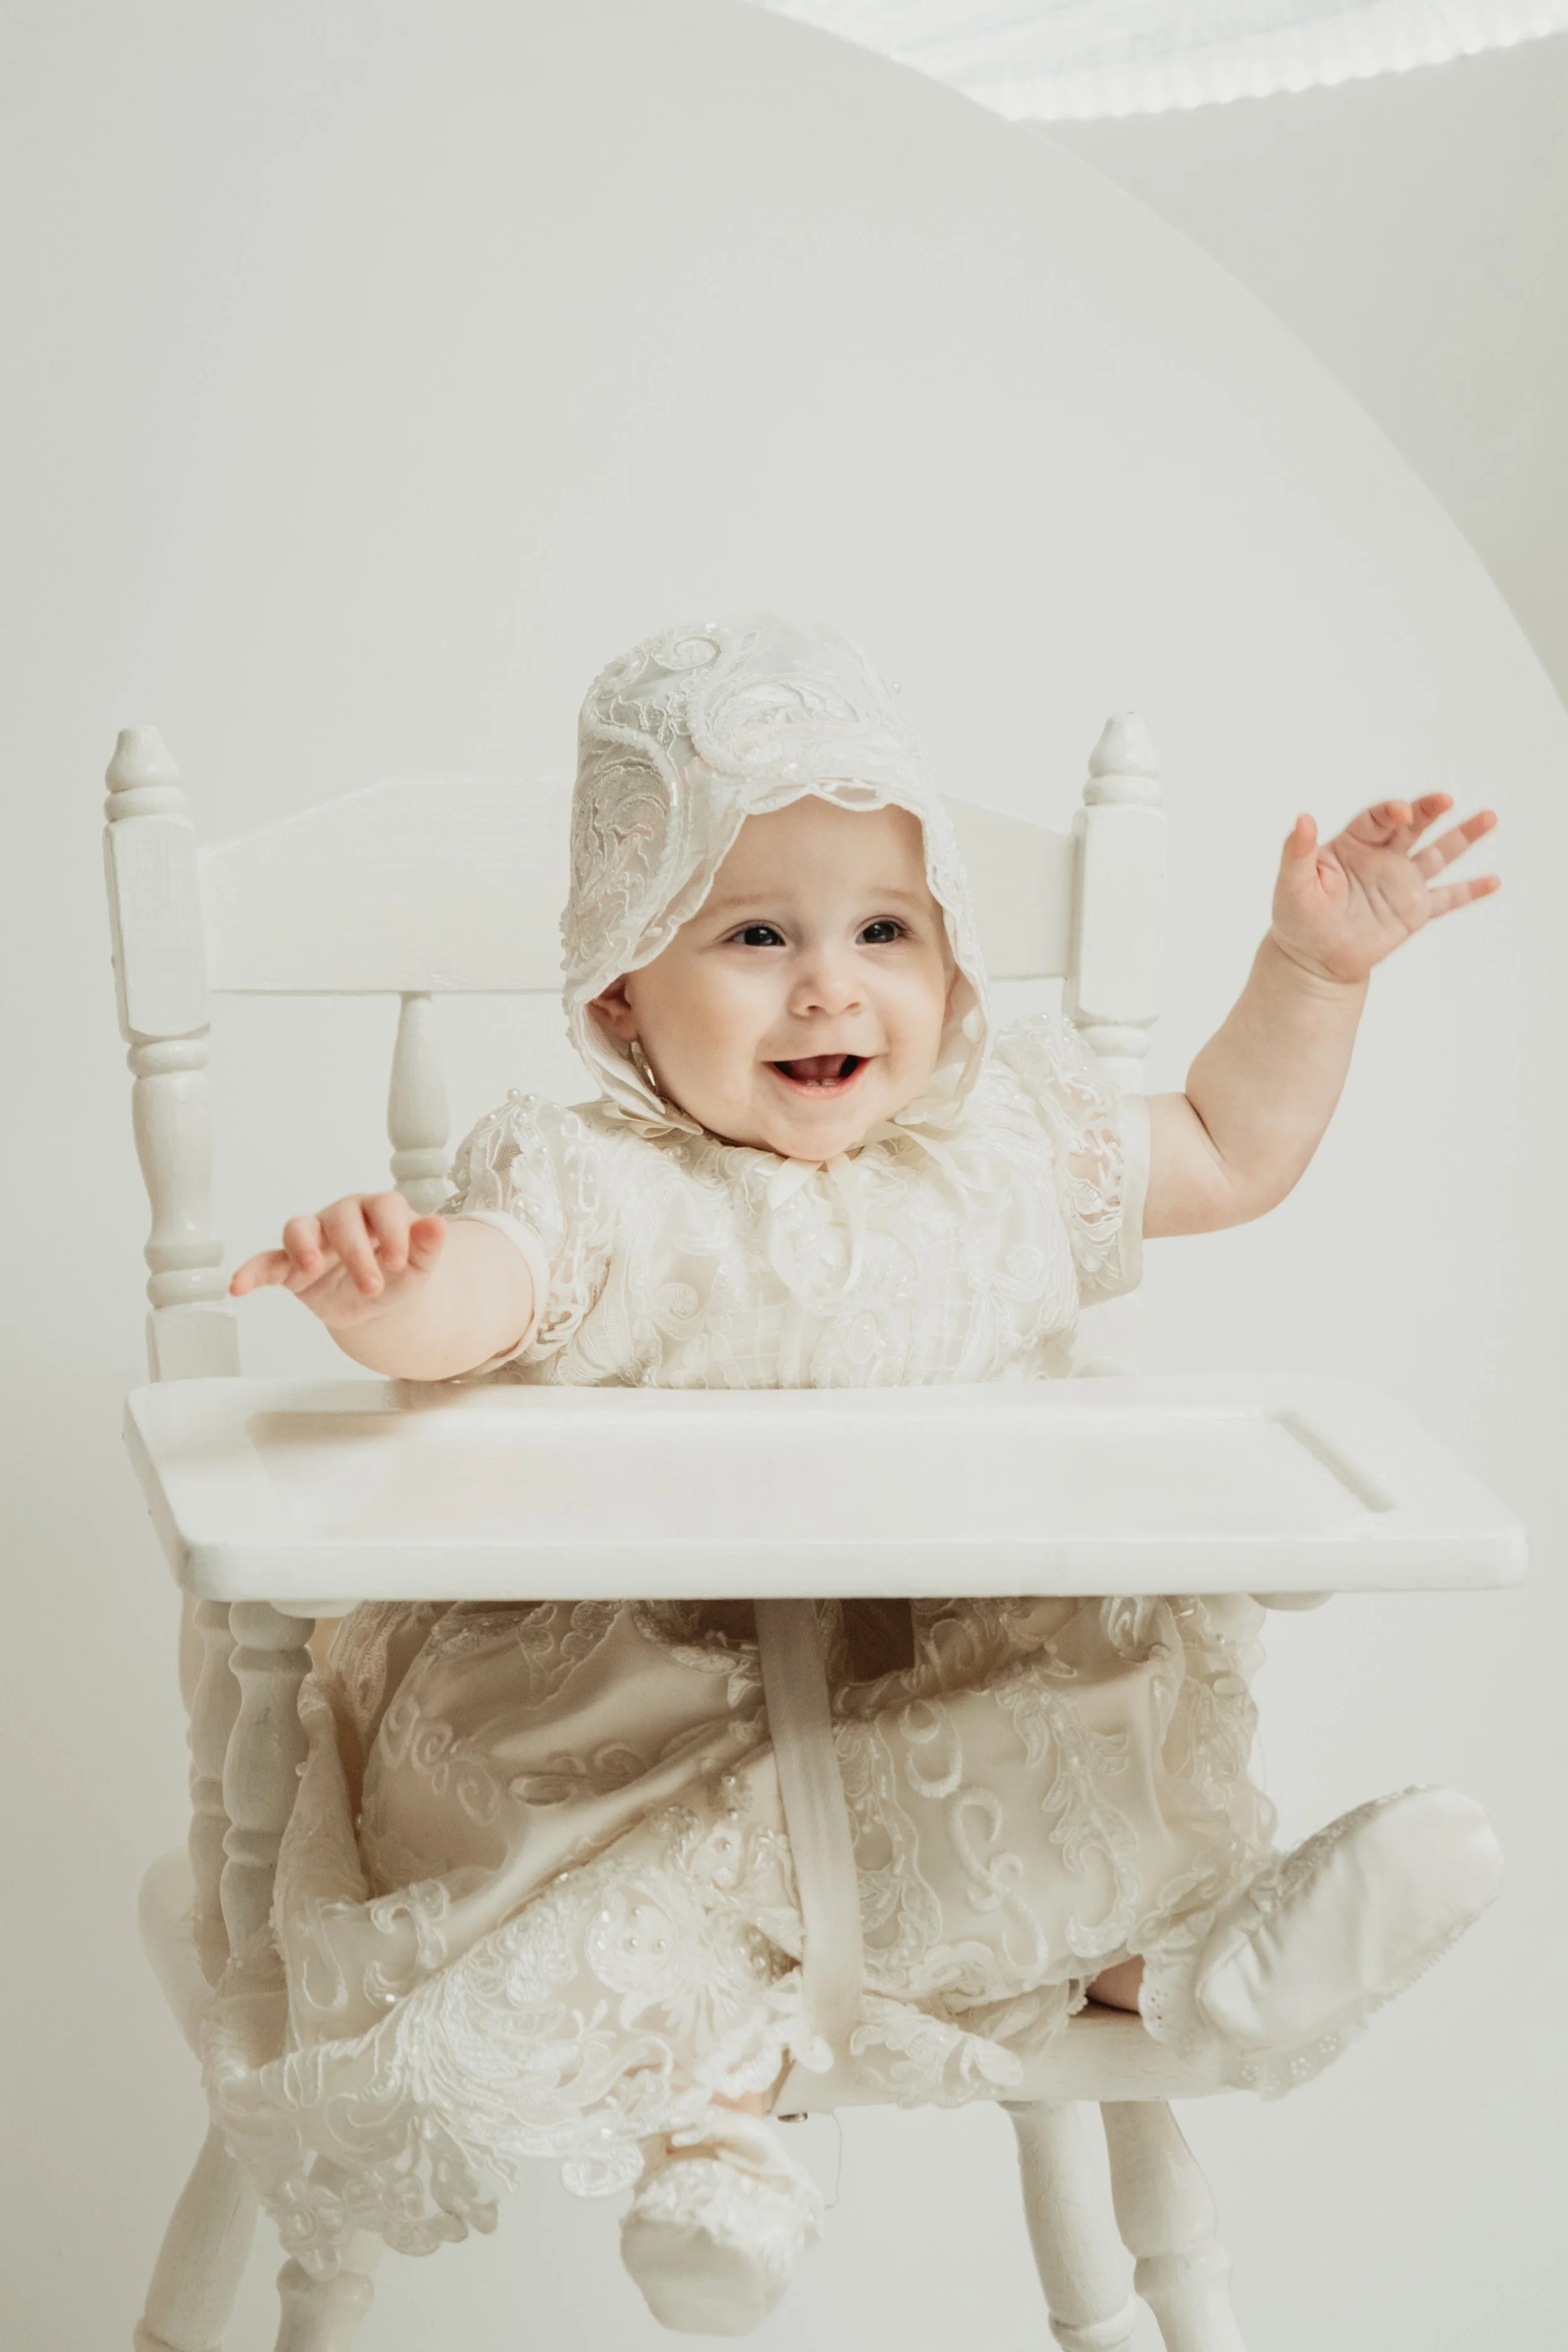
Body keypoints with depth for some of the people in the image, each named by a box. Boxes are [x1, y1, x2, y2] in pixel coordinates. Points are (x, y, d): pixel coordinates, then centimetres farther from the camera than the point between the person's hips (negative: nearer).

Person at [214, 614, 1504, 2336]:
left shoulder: (1009, 1156, 5)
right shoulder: (609, 1199, -10)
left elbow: (1233, 1152, 19)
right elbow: (460, 1304, -30)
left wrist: (1315, 967, 7)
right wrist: (377, 1273, -54)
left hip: (975, 1682, 4)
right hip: (660, 1708, -4)